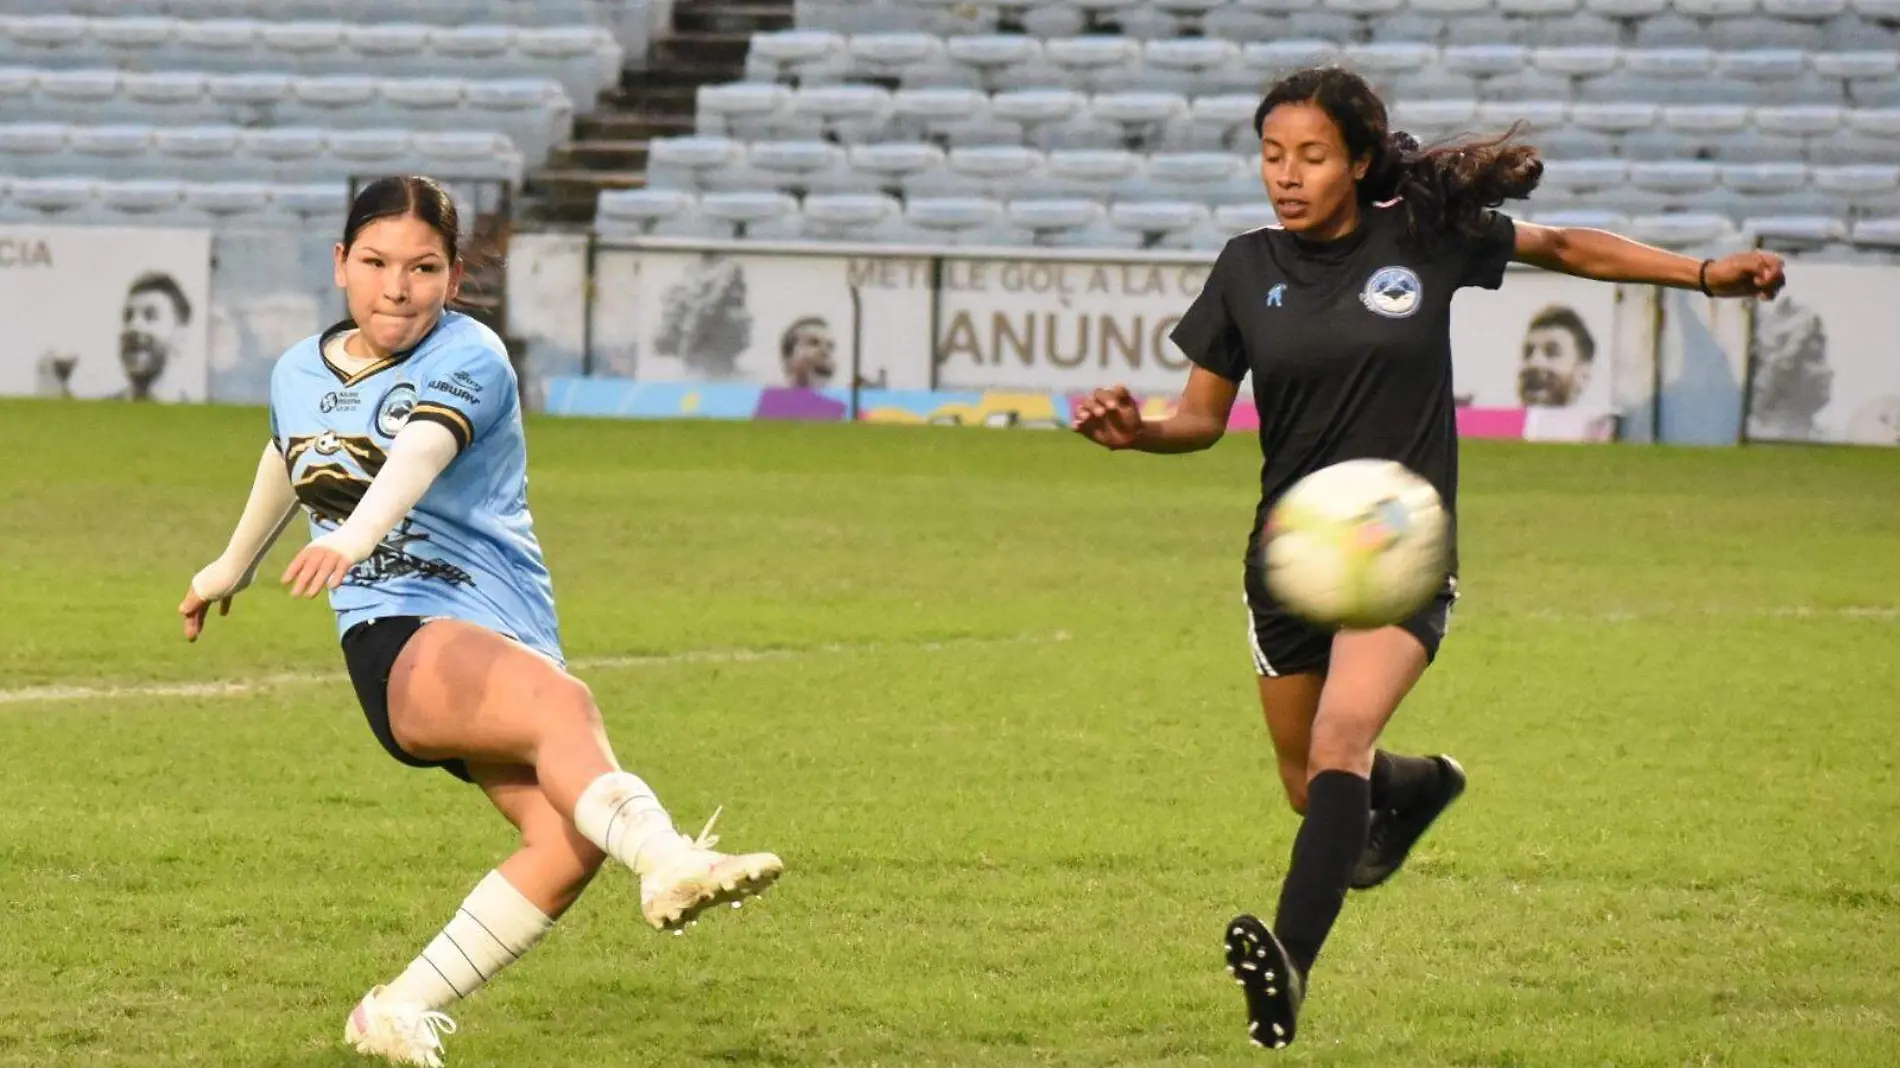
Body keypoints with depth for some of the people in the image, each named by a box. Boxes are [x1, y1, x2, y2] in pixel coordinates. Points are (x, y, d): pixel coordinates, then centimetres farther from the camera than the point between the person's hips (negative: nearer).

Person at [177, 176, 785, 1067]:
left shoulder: (468, 360, -3)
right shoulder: (299, 374, 12)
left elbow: (419, 456, -25)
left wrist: (355, 537, -46)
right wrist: (232, 566, 54)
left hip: (504, 640, 1)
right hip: (398, 640, -1)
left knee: (568, 841, -24)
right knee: (561, 699, -34)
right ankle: (667, 862, -60)